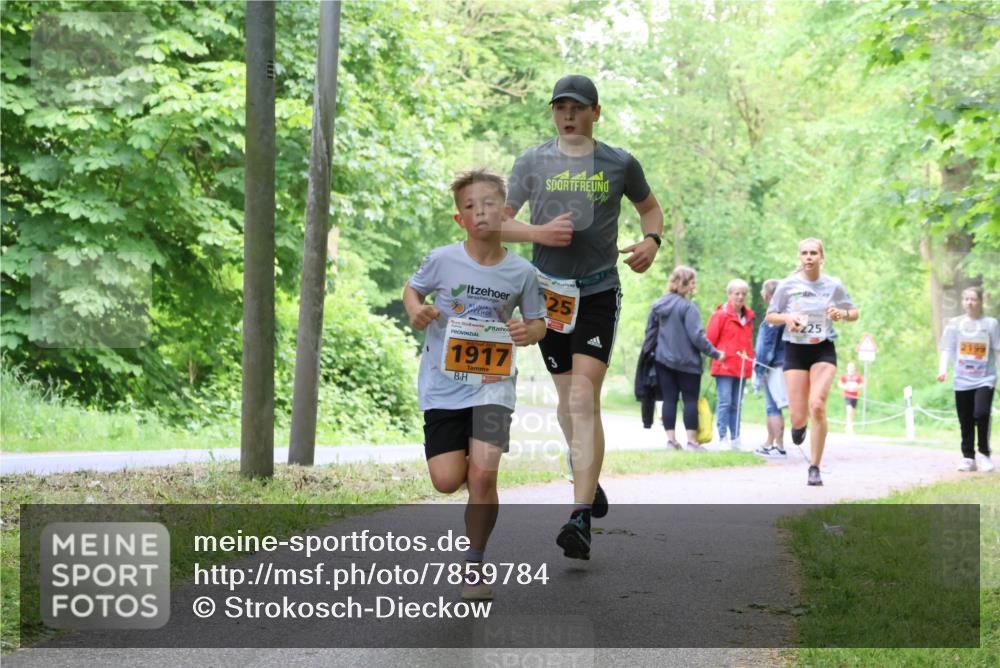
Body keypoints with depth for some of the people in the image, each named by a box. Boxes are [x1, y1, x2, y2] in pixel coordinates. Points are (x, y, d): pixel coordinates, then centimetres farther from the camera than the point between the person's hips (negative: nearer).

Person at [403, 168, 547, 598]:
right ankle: (464, 456, 33)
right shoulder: (442, 261, -7)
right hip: (443, 382, 1)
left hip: (493, 381, 0)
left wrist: (529, 332, -14)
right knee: (447, 481, -6)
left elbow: (538, 322, 9)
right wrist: (416, 312, -11)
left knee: (483, 474, -16)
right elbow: (412, 288, 11)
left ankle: (474, 567, 2)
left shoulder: (521, 272, -4)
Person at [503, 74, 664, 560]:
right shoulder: (532, 162, 5)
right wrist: (539, 232, -13)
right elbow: (499, 223, 6)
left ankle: (581, 517, -21)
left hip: (599, 292, -2)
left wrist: (652, 240, -1)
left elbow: (649, 207, 21)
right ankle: (587, 478, 39)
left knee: (584, 398, -15)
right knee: (568, 398, 12)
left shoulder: (620, 164, 4)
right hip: (548, 292, 2)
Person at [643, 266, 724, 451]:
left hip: (663, 360, 6)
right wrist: (715, 353, -10)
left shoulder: (657, 305, 7)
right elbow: (697, 336, -17)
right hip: (687, 362, -5)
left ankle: (671, 438, 5)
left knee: (669, 399, 7)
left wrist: (653, 352, 23)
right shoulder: (688, 307, -14)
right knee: (690, 399, 2)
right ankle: (692, 440, 2)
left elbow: (650, 332, 13)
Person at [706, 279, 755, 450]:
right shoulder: (720, 315, -5)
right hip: (725, 366, -6)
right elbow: (710, 340, -5)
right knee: (724, 402, -8)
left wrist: (750, 361, 13)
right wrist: (716, 355, -6)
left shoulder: (749, 317, 14)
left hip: (742, 367, 6)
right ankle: (722, 438, -6)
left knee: (736, 404, 10)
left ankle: (735, 439, 13)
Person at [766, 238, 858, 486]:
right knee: (798, 417, -4)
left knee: (817, 405, -20)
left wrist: (842, 313, -11)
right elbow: (770, 316, 7)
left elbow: (854, 313, 11)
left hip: (823, 350, 0)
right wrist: (787, 318, -14)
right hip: (795, 350, 0)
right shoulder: (788, 285, -1)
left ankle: (815, 468, -9)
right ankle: (800, 425, 39)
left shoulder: (833, 285, 1)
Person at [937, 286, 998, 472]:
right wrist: (943, 369, -11)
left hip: (985, 379, -2)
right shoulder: (955, 324, 4)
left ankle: (984, 453, -3)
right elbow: (947, 349, 3)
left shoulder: (991, 324, 1)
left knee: (981, 413, -20)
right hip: (962, 380, 2)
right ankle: (968, 457, 15)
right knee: (965, 421, 4)